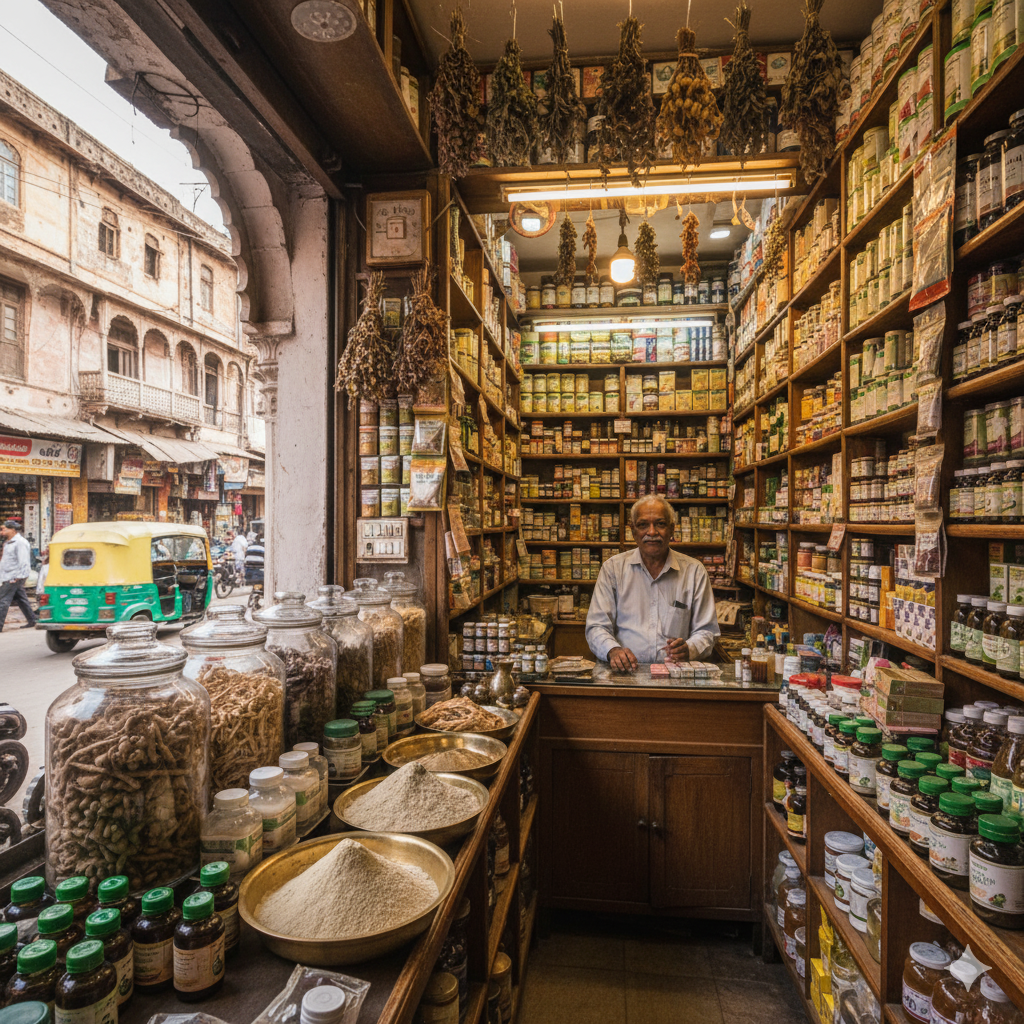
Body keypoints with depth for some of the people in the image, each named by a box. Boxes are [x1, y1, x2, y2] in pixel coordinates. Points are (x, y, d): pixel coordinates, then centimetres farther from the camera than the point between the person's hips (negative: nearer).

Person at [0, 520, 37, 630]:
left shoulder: (20, 542, -14)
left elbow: (23, 562, -20)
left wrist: (19, 577, -23)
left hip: (13, 578, -10)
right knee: (21, 600, 12)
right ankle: (32, 621, 17)